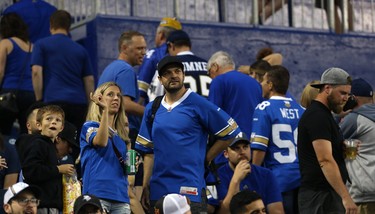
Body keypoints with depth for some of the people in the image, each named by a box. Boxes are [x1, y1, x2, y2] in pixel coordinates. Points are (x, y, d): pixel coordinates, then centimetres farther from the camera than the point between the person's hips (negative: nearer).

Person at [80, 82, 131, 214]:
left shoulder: (122, 134, 20)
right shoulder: (90, 126, 5)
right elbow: (101, 142, -19)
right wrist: (105, 109, -19)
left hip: (120, 195, 5)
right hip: (97, 193, -5)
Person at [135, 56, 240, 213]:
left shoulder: (198, 104, -2)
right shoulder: (152, 109, 12)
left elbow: (230, 132, 0)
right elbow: (149, 151, 14)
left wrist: (205, 158, 1)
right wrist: (146, 186, 8)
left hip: (190, 190, -4)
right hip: (158, 191, 4)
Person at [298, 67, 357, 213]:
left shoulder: (324, 114, 19)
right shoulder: (317, 116, -14)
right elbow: (325, 160, -22)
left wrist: (346, 150, 10)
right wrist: (345, 197, -26)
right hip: (320, 195, -10)